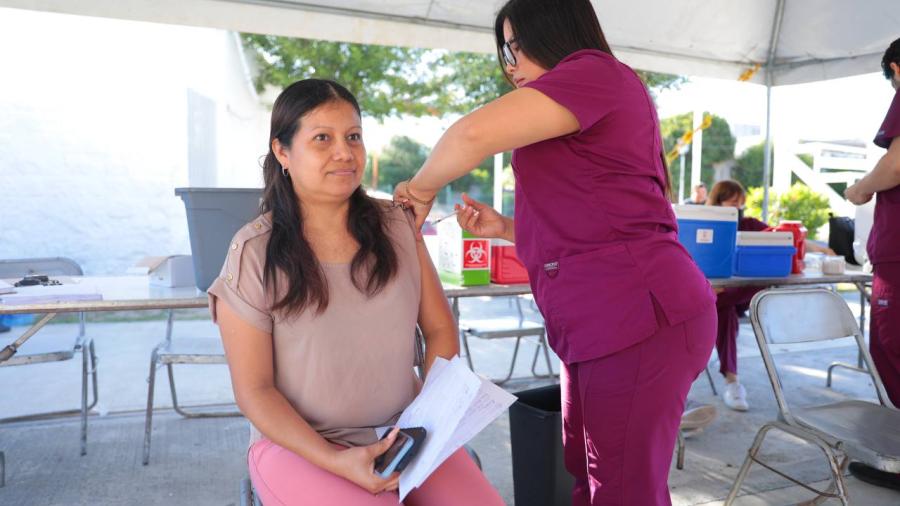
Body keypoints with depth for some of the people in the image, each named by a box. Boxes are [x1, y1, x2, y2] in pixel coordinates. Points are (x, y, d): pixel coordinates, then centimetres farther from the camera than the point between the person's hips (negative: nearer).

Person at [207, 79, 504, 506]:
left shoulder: (395, 227, 1)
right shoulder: (255, 252, -10)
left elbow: (440, 330, 6)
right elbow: (254, 391, -7)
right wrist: (335, 461, -18)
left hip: (405, 433, 3)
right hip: (299, 443, -3)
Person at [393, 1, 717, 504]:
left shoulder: (595, 71, -7)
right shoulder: (579, 129, 24)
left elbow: (474, 134, -20)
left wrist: (422, 188, -2)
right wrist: (505, 227, 15)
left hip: (640, 317, -10)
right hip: (601, 325, 10)